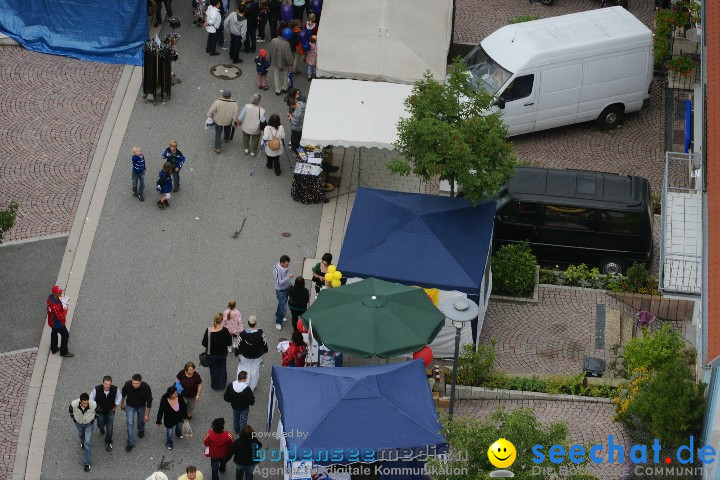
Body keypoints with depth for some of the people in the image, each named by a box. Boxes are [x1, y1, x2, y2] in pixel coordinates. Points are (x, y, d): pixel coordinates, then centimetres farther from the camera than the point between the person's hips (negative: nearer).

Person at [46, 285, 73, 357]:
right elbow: (60, 317, -33)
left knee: (54, 333, 28)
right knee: (65, 335, 11)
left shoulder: (50, 297, -15)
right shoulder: (55, 306, -42)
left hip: (52, 321, 9)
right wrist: (65, 310, -18)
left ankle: (54, 349, 49)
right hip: (58, 323, -9)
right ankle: (64, 352, 27)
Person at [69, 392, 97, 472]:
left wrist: (93, 418, 0)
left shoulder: (93, 405, -38)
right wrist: (74, 418, 0)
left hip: (89, 424, -2)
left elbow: (97, 411, -11)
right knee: (81, 434, 32)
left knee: (88, 442, -4)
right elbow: (71, 410, -10)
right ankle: (82, 442, 70)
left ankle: (87, 463, 9)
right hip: (78, 423, 2)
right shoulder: (74, 404, -37)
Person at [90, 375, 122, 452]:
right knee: (100, 426, 19)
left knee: (109, 428, 7)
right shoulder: (97, 389, -32)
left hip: (110, 411, 0)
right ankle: (102, 428, 58)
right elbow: (91, 397, -11)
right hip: (100, 411, 0)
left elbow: (119, 396, -3)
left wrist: (116, 406, -1)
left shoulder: (115, 389, -28)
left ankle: (108, 442, 32)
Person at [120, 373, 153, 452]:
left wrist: (147, 414, -13)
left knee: (141, 420, 24)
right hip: (130, 406, 0)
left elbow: (149, 401, -21)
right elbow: (123, 395, -9)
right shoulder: (127, 384, -33)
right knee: (130, 423, -3)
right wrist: (122, 404, 6)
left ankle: (141, 430, 58)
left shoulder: (146, 388, -36)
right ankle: (130, 443, 11)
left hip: (141, 406, 0)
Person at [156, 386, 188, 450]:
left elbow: (184, 406, -7)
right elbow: (160, 411, -20)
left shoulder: (179, 398, -26)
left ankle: (178, 434, 68)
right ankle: (169, 443, 44)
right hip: (169, 420, -3)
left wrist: (184, 416, 3)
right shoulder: (164, 401, -34)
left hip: (179, 418, 3)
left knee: (179, 428, 31)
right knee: (169, 432, 12)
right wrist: (158, 421, -10)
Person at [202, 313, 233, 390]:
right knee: (222, 368, 26)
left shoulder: (209, 331, -24)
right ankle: (222, 385, 35)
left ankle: (215, 385, 37)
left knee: (214, 369, 22)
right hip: (223, 353, 0)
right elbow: (229, 343, -16)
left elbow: (204, 343, -14)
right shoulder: (224, 330, -24)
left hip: (212, 354, 0)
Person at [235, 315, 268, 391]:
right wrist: (265, 350, 12)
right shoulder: (260, 333, -25)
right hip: (257, 356, 1)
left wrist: (236, 353, 7)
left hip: (245, 356, -1)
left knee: (245, 370, 21)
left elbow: (239, 345, -13)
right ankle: (252, 386, 38)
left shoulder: (243, 334, -27)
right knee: (255, 370, 21)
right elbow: (264, 342, -9)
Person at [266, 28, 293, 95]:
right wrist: (290, 63, -5)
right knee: (285, 75, 25)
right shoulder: (286, 44, -33)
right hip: (283, 63, -3)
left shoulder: (273, 41, -20)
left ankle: (278, 90, 32)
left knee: (276, 75, 22)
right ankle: (284, 88, 42)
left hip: (274, 62, 3)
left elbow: (269, 52, -6)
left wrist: (269, 60, 11)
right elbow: (288, 56, -25)